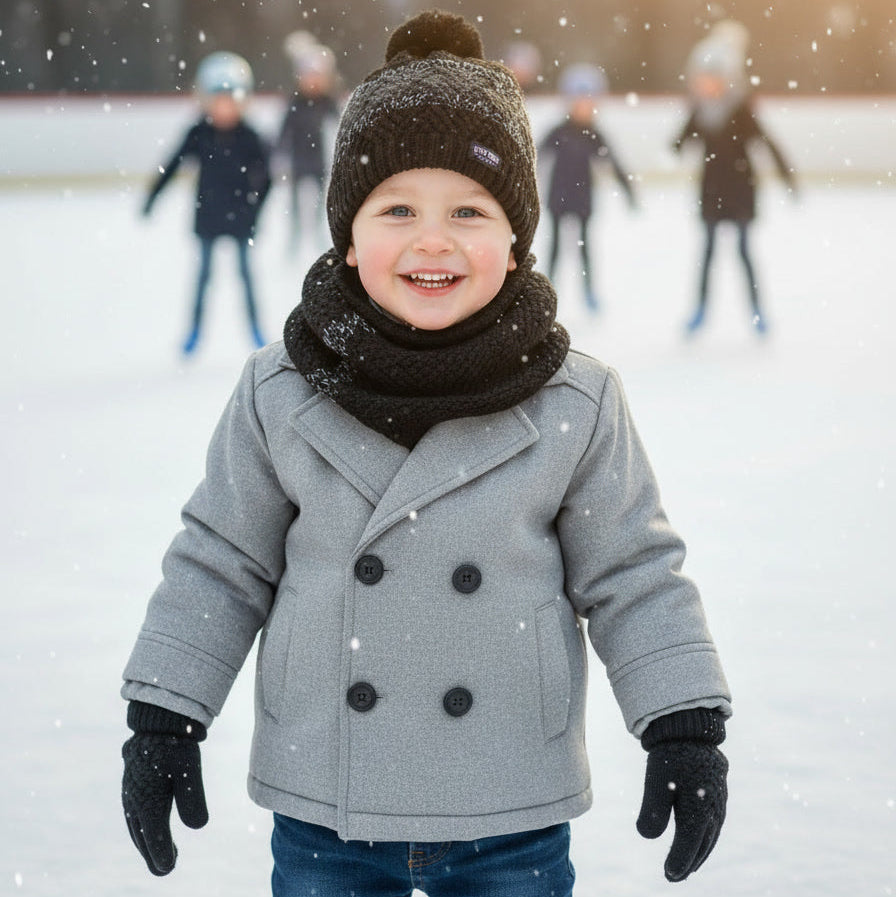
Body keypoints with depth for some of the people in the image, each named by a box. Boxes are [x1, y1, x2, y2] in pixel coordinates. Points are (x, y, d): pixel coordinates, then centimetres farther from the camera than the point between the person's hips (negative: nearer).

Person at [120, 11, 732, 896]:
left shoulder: (576, 407, -7)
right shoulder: (281, 396, -5)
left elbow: (632, 580, 1)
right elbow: (220, 567, 4)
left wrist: (686, 731, -2)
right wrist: (161, 719, 4)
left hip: (512, 825, 0)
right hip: (322, 820, 1)